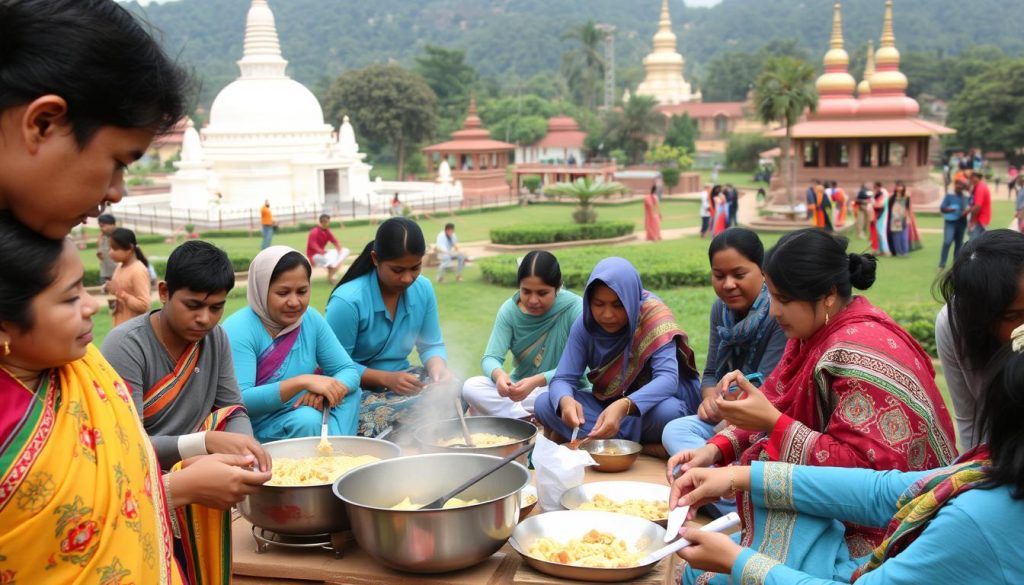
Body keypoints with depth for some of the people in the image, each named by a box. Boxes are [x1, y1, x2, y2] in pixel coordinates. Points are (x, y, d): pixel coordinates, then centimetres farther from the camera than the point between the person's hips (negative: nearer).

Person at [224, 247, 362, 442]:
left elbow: (349, 371, -1)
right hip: (255, 429, -7)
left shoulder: (311, 319, 0)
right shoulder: (238, 330, -18)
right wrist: (302, 381, -35)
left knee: (350, 393, -11)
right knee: (307, 419, -31)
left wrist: (323, 391, -25)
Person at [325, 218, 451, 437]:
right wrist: (387, 378, -24)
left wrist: (438, 367, -16)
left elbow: (432, 345, 7)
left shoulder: (423, 289, -2)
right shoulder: (347, 300, -20)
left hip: (401, 381, 5)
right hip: (357, 390, -5)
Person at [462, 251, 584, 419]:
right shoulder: (510, 310, -7)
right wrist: (498, 374, -37)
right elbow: (491, 357, -12)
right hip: (520, 388, 4)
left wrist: (537, 381, -38)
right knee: (470, 387, -21)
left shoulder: (575, 308, -17)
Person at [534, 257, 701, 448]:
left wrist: (624, 407, -51)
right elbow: (563, 379, -13)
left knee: (668, 410, -38)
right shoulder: (585, 325, -10)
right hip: (604, 404, 4)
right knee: (544, 403, -20)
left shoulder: (652, 315, -22)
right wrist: (565, 400, -39)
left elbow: (668, 377, -33)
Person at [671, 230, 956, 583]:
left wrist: (772, 423, -31)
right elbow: (775, 404, 6)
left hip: (873, 525, -9)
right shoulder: (818, 330, 2)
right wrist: (716, 449, -9)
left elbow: (862, 469, -29)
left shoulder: (861, 353, -26)